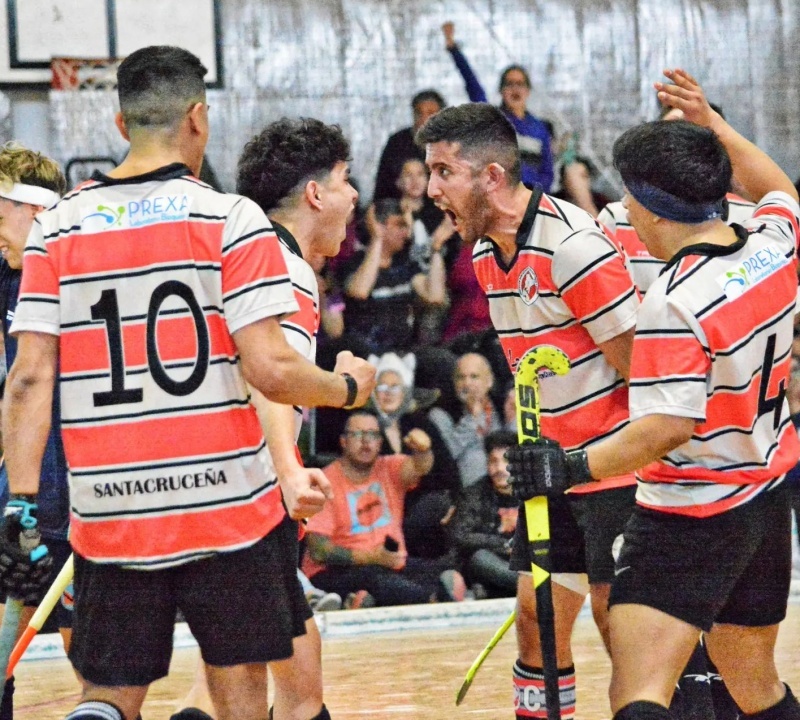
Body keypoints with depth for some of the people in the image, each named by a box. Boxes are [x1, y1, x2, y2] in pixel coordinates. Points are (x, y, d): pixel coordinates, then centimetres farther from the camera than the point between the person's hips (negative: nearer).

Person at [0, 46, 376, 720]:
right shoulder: (229, 218, -6)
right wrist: (347, 387, 7)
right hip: (228, 505, -2)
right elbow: (270, 372, -12)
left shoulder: (57, 228, 4)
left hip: (108, 512, 3)